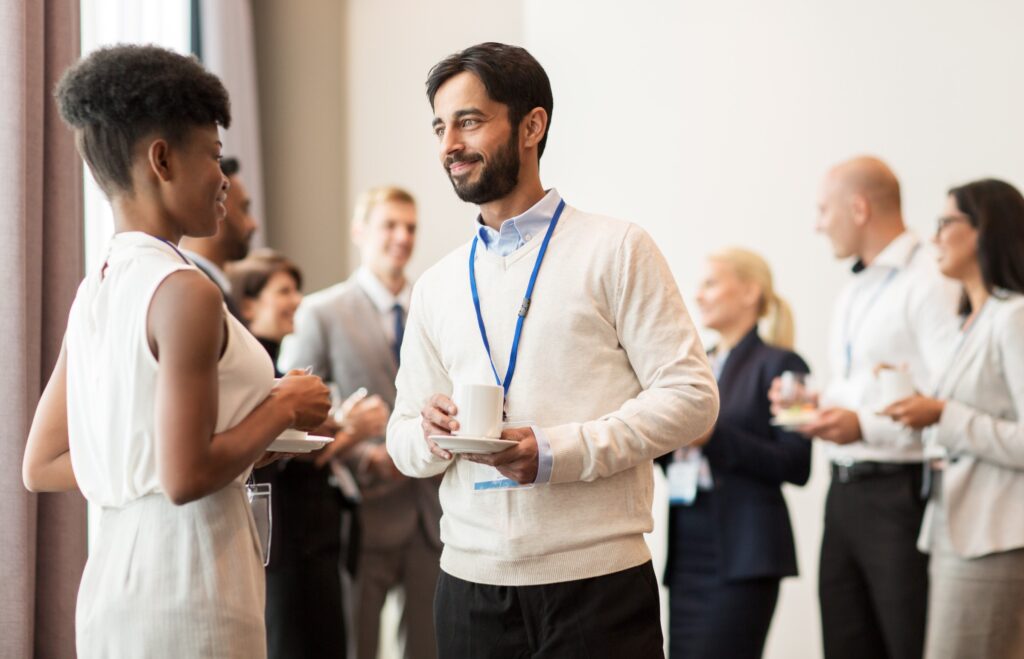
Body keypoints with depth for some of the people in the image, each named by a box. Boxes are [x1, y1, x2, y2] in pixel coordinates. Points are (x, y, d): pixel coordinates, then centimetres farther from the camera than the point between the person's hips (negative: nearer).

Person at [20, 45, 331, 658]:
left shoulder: (94, 291, 8)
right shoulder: (184, 292, -16)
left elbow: (43, 466, 11)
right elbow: (187, 478, -20)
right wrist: (282, 409, -7)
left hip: (113, 580, 8)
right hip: (184, 588, -8)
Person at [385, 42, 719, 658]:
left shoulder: (617, 250, -1)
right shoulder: (438, 286, 12)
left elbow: (691, 397, -8)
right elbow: (404, 442, 14)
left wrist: (557, 452, -17)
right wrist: (430, 433, -9)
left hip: (596, 582, -4)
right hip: (471, 584, 4)